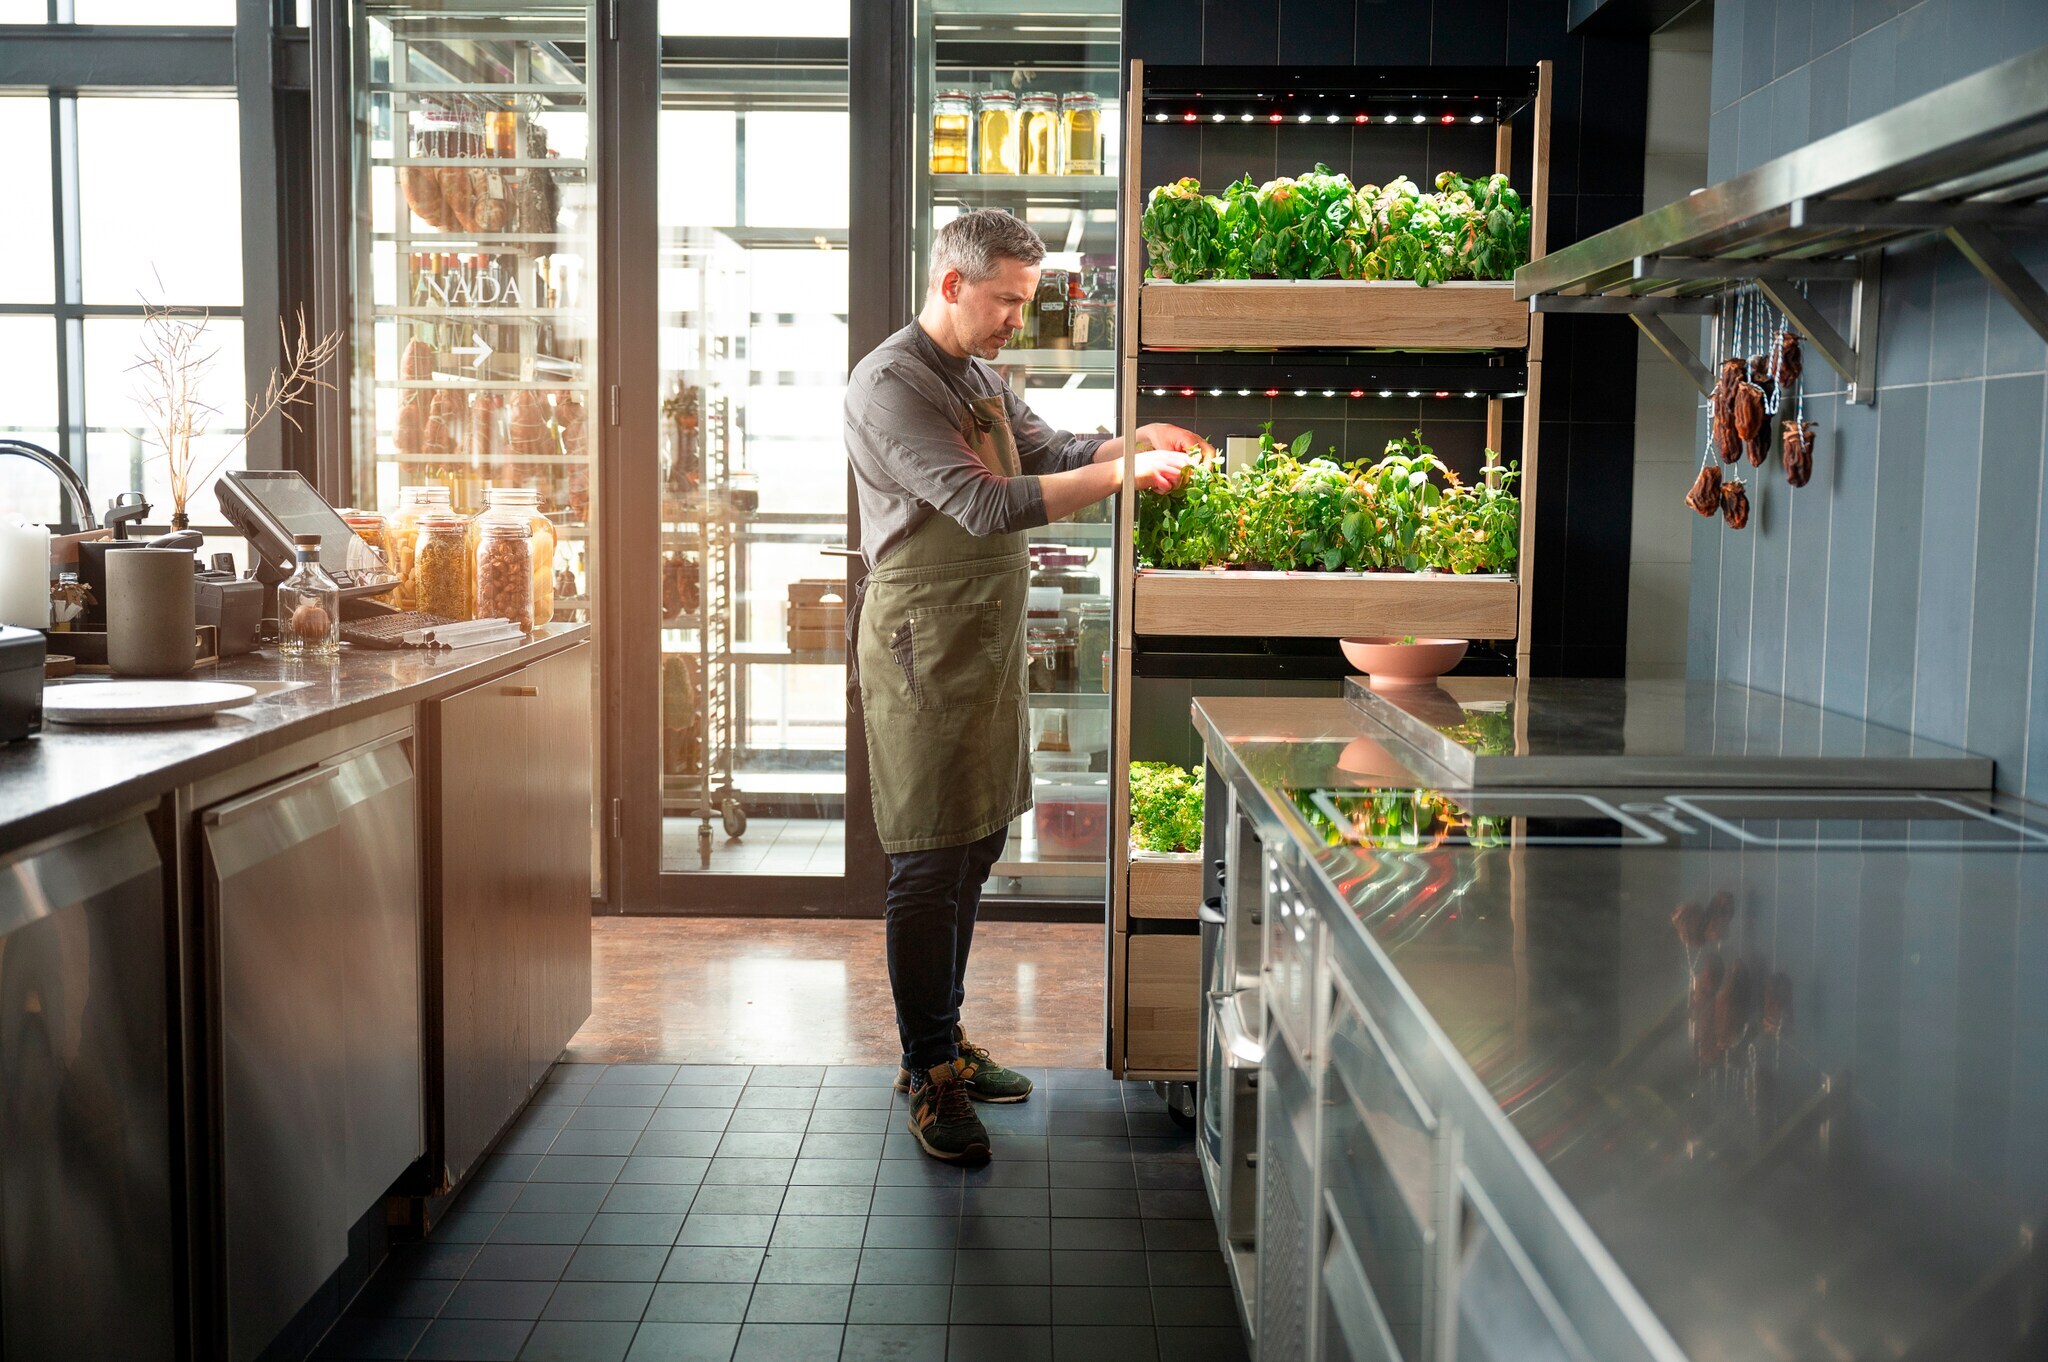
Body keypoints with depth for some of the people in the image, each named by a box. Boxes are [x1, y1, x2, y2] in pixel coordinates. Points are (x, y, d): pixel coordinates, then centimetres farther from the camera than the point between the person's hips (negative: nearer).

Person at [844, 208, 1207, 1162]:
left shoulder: (979, 378, 15)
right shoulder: (889, 385, -15)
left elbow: (1049, 453, 22)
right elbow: (986, 505, -24)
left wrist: (1136, 439, 3)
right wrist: (1121, 473, -24)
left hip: (987, 644, 9)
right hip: (922, 647, -9)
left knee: (974, 848, 15)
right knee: (931, 863, -4)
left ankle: (945, 1041, 28)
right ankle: (928, 1078, 6)